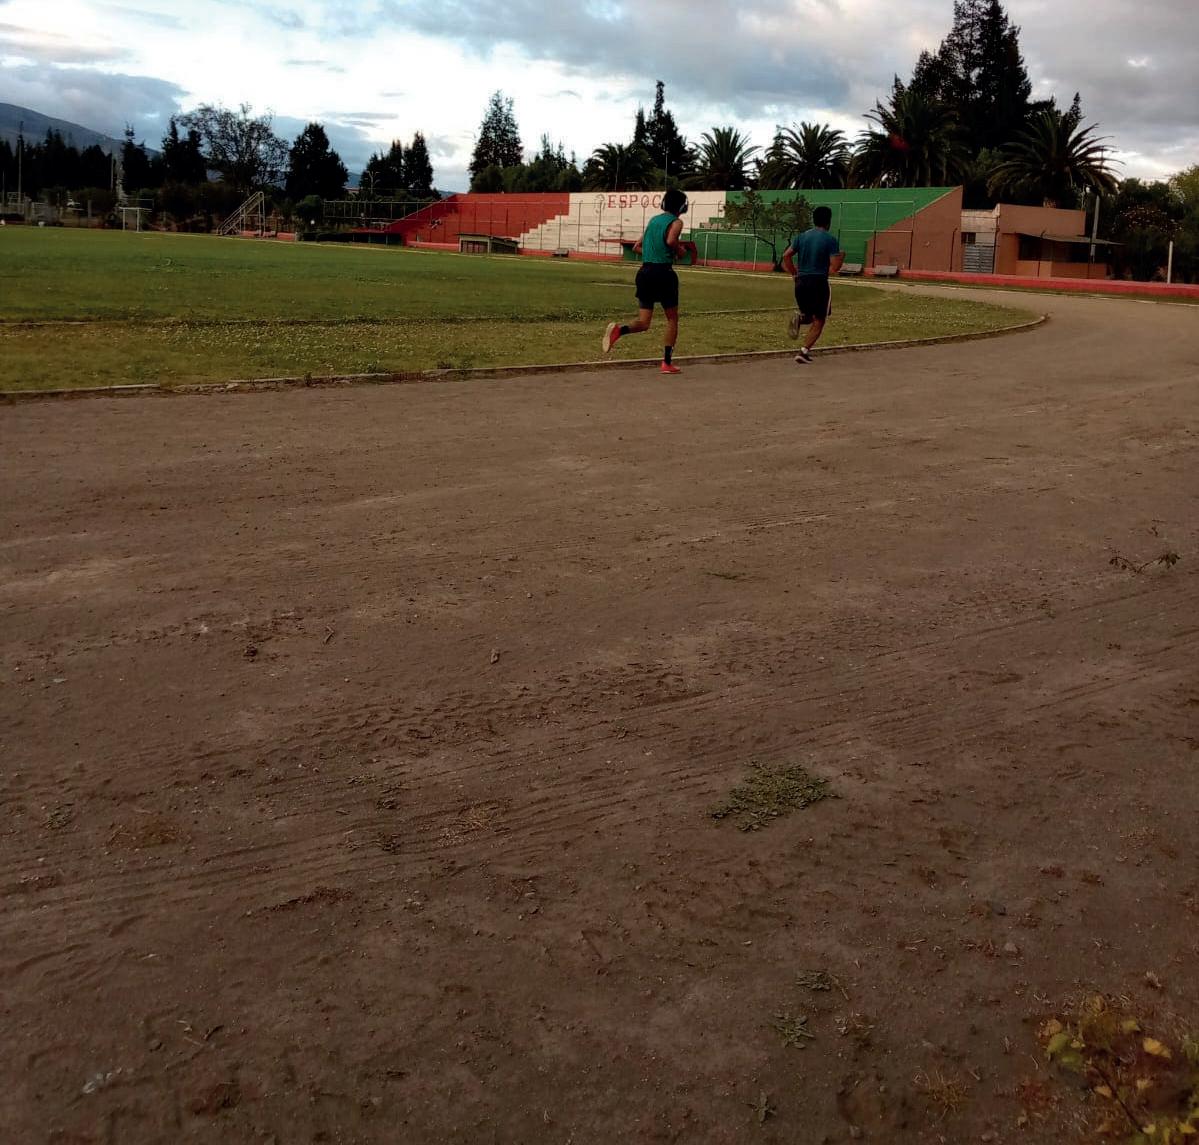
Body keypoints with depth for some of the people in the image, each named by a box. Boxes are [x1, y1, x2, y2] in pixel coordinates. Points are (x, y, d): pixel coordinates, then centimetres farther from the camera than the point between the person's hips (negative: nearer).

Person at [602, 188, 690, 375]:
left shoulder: (653, 220, 18)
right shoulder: (676, 222, -2)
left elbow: (637, 247, 21)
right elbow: (671, 241, -23)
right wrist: (681, 252, -4)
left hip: (645, 271, 5)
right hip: (663, 272, -5)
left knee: (643, 323, 6)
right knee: (672, 318, 13)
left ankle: (619, 329, -26)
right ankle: (667, 363, 12)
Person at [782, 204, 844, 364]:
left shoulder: (801, 237, 7)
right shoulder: (830, 240, -6)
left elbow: (786, 256, 0)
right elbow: (834, 267, -11)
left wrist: (794, 273, 12)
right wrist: (841, 257, 9)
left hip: (801, 282, 4)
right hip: (819, 282, -4)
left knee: (808, 315, 22)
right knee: (819, 320, 8)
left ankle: (799, 317, -13)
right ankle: (804, 351, -5)